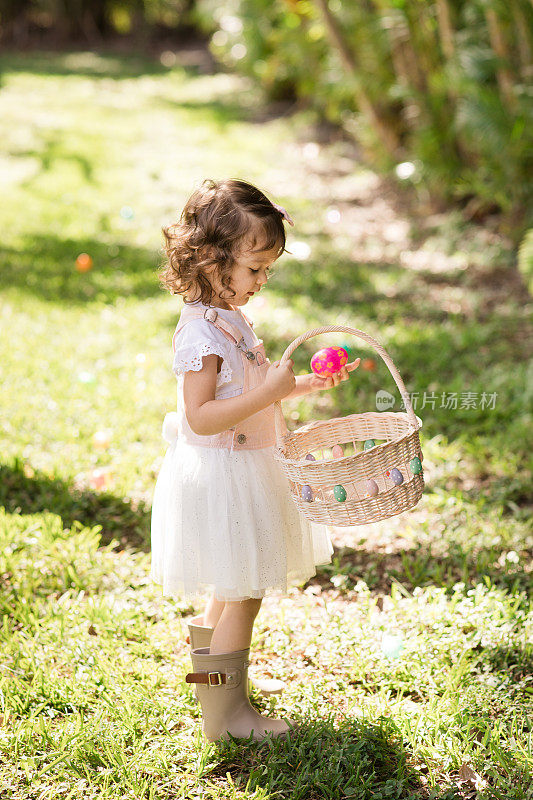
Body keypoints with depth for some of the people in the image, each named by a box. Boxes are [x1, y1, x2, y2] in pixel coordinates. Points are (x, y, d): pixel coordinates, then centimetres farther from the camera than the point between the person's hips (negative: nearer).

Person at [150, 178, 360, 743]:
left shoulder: (227, 317, 9)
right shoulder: (201, 332, -23)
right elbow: (201, 417, -28)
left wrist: (309, 384, 9)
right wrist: (270, 391, -31)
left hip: (241, 470, 10)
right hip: (220, 477, -10)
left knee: (234, 590, 22)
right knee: (242, 594, -1)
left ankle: (215, 680, 40)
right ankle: (225, 713, 11)